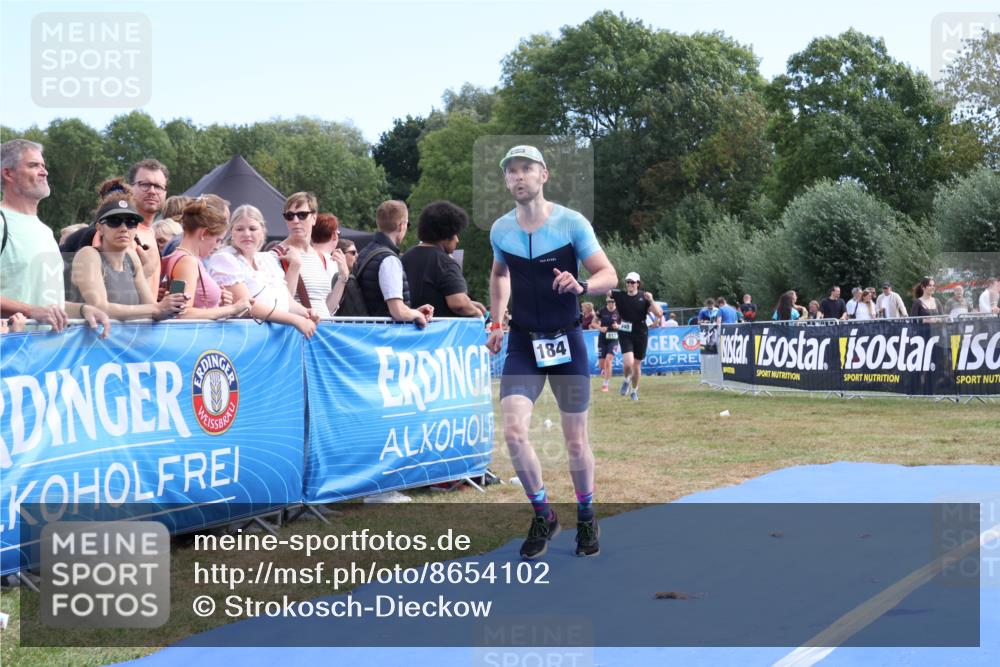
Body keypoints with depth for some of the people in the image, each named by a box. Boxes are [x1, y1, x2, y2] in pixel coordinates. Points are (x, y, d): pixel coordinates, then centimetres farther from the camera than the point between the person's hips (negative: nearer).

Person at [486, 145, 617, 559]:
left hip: (566, 341, -2)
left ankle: (586, 519, 27)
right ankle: (543, 516, 5)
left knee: (576, 441, 4)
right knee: (514, 432, -15)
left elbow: (609, 275, -9)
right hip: (522, 342, 2)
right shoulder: (500, 230, 2)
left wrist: (581, 286, -30)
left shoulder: (572, 224, -9)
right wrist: (496, 323, 14)